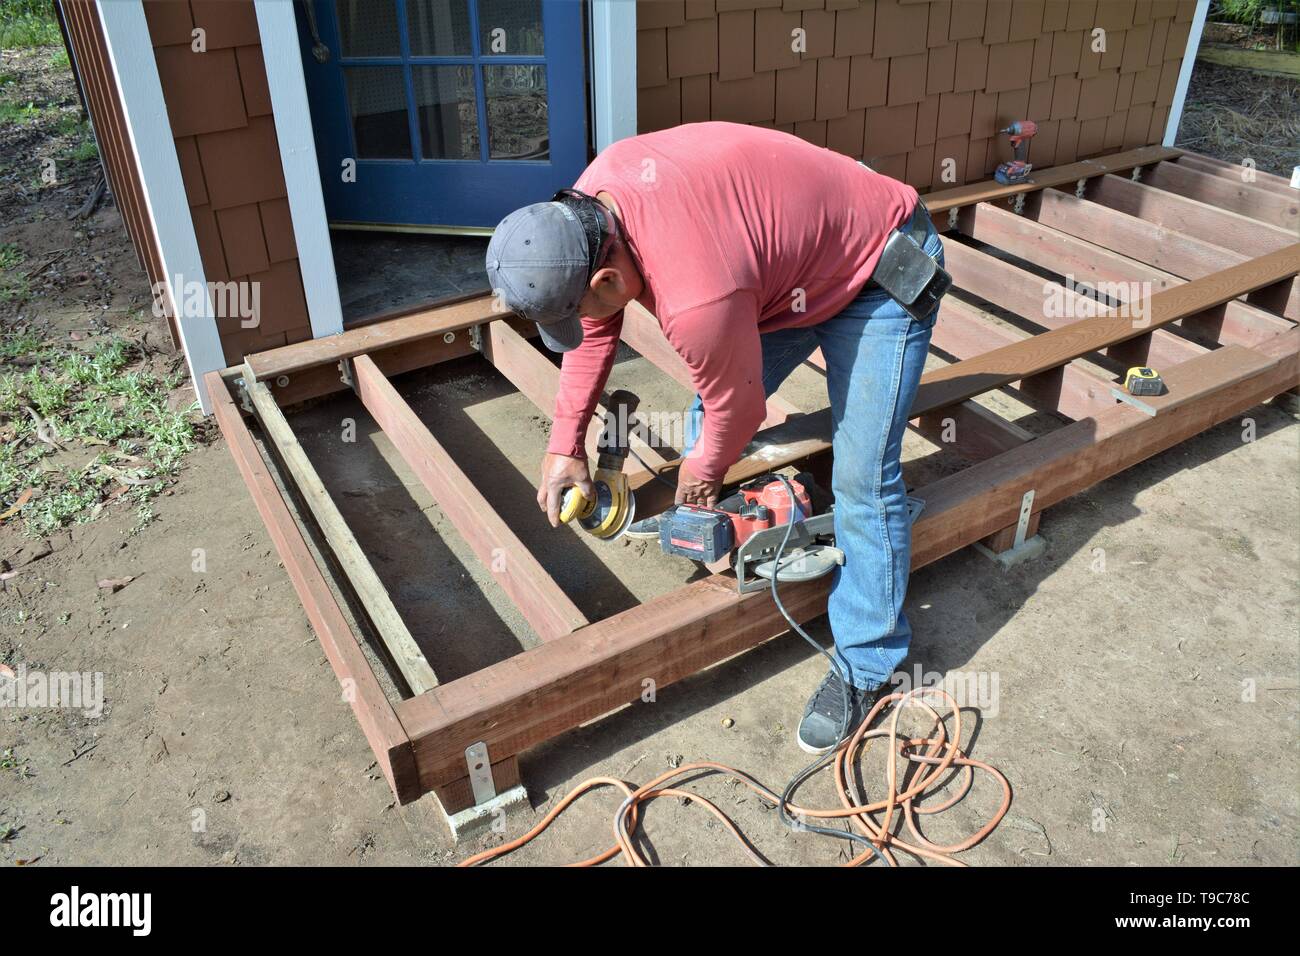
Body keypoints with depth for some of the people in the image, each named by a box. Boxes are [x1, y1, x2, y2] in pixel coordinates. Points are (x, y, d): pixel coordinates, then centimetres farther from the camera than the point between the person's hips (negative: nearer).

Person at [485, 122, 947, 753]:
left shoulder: (697, 301, -41)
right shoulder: (592, 200, -15)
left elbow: (738, 407, -20)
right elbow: (596, 334, 0)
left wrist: (703, 472, 1)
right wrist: (564, 445, 2)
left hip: (883, 273, -8)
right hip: (794, 258, 9)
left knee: (860, 480, -10)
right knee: (706, 407, 14)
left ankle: (866, 667, 6)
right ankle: (696, 517, 41)